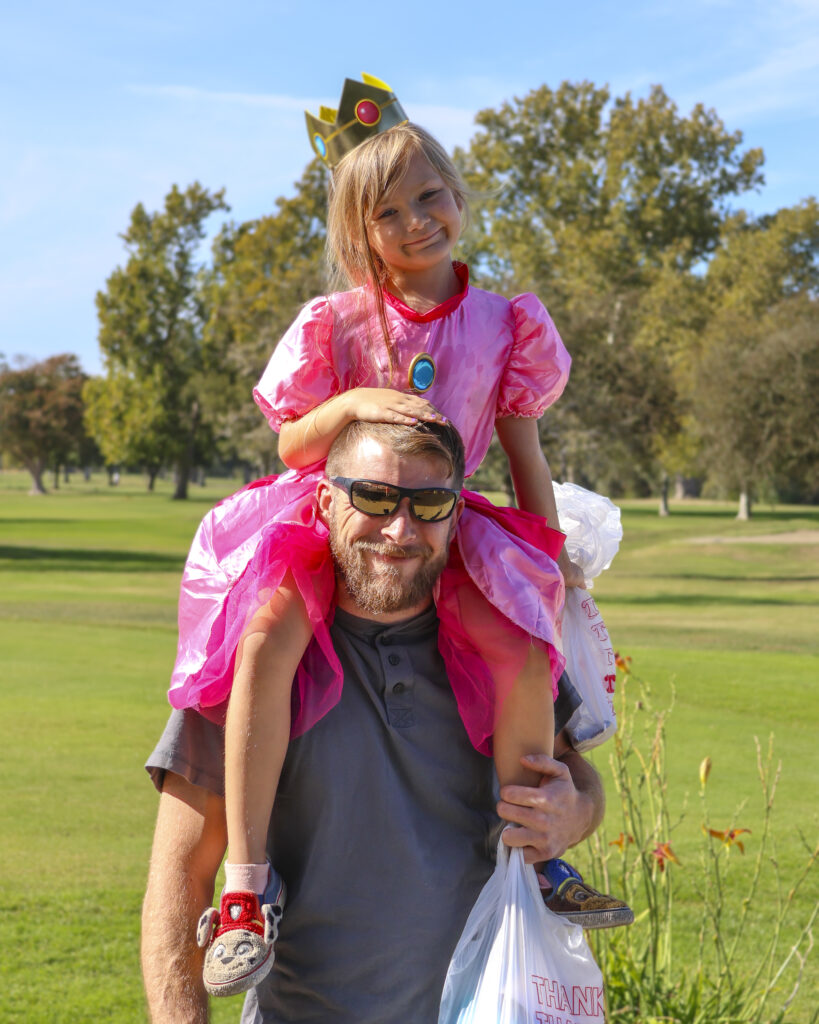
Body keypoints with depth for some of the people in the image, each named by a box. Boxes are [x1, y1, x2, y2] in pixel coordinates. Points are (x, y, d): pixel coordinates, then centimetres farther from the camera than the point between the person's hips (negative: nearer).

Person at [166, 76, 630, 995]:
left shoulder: (502, 324, 1)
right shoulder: (337, 324, -5)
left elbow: (522, 444, 9)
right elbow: (292, 445, -4)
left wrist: (551, 554, 7)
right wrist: (352, 403, -23)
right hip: (326, 516, -2)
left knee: (529, 653, -20)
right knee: (269, 634, -32)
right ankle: (247, 879, -28)